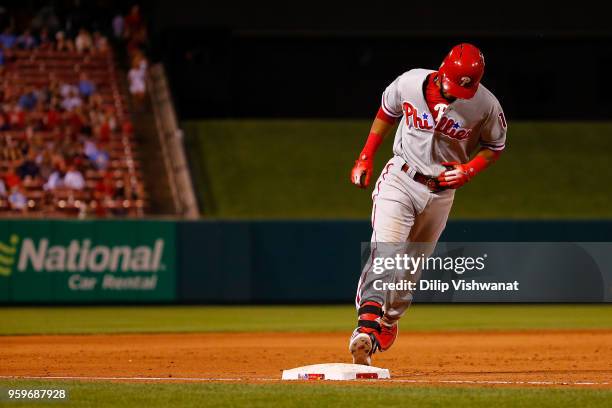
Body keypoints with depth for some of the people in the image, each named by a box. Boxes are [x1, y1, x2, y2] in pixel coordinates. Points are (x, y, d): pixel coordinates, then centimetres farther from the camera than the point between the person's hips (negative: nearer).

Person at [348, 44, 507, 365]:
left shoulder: (486, 106, -14)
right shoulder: (409, 83, -13)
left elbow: (495, 147, 4)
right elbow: (386, 113, 8)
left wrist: (469, 170, -14)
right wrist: (365, 157, 5)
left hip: (441, 192, 2)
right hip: (399, 180, -2)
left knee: (411, 268, 10)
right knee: (385, 254, -21)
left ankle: (389, 320, 35)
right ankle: (367, 328, -34)